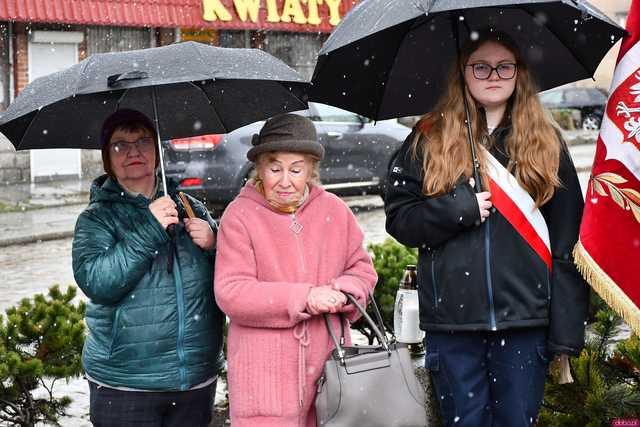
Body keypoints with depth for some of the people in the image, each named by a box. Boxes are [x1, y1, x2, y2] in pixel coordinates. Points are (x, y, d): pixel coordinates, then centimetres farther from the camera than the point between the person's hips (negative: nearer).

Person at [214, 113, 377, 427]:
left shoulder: (333, 209, 8)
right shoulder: (239, 215, -5)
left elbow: (362, 268, 15)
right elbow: (230, 293, -11)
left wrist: (343, 293, -9)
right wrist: (304, 298, -18)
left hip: (329, 363, 4)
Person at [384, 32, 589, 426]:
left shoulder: (547, 141, 7)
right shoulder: (429, 139, 6)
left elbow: (569, 240, 3)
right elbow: (398, 218, 4)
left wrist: (568, 327, -4)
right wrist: (456, 209, -13)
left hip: (526, 319, 0)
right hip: (452, 321, 0)